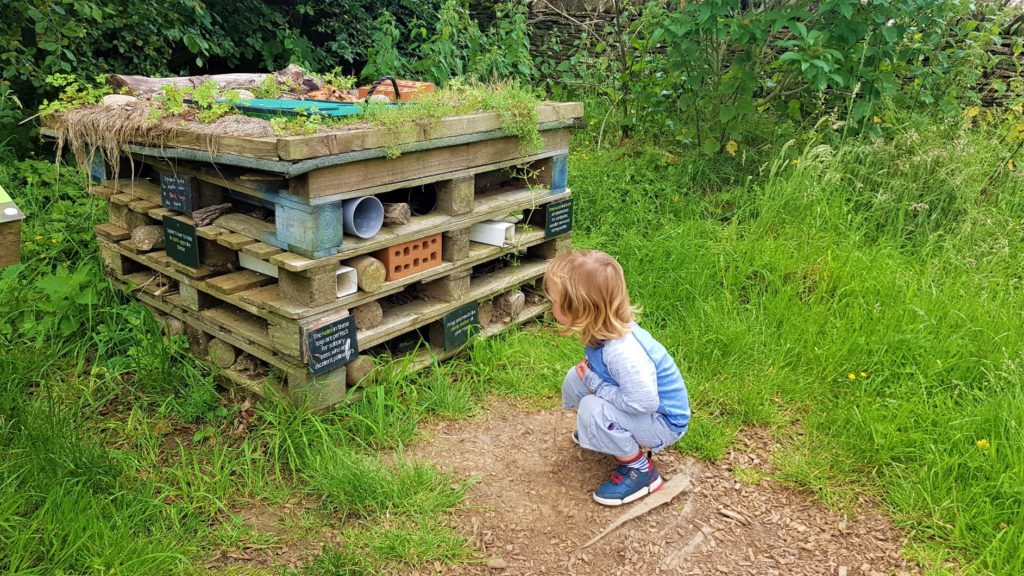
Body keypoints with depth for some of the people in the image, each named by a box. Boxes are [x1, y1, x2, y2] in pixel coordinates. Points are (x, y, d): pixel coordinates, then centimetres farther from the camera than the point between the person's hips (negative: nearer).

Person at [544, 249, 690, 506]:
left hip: (664, 421, -9)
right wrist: (588, 372, -13)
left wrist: (594, 384, -26)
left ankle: (641, 470, -9)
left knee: (593, 410, -30)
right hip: (636, 399, 9)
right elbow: (598, 366, 9)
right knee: (575, 379, 2)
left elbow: (644, 402, -36)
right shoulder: (603, 329, -11)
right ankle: (601, 434, 23)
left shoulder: (623, 352, -38)